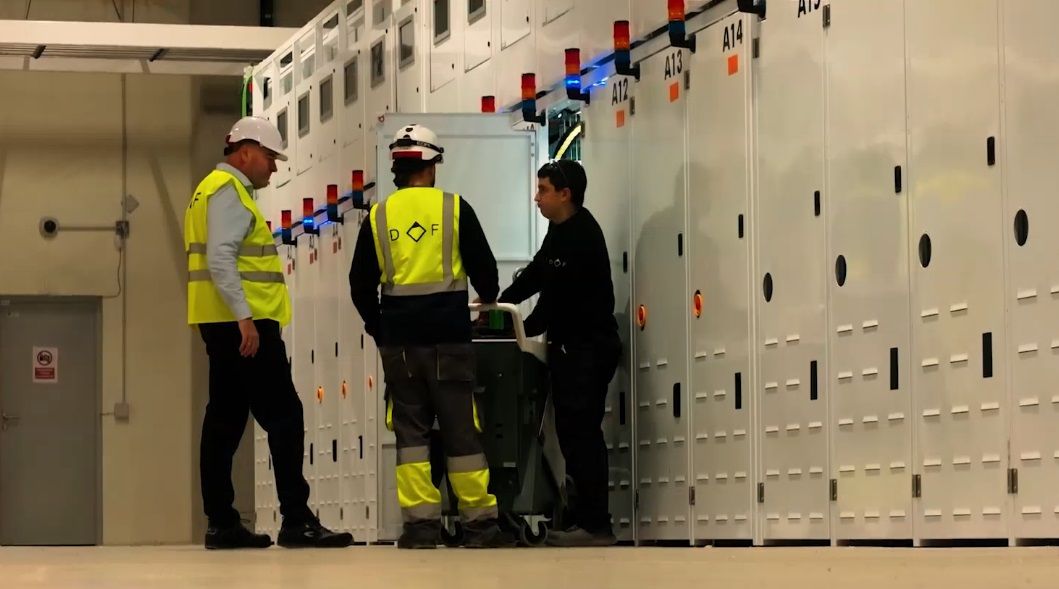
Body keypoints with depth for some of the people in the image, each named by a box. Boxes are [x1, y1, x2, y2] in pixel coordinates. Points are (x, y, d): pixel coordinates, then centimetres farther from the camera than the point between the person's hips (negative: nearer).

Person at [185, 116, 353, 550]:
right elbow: (220, 258, -20)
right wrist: (244, 317, -25)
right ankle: (296, 521, -11)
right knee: (283, 416, -9)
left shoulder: (216, 189, 23)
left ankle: (221, 524, 8)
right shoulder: (229, 191, -9)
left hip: (226, 327, 11)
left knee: (226, 420, 8)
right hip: (242, 323, -11)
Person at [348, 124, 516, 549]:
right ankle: (479, 522, 5)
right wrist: (488, 297, 27)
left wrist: (378, 328, 21)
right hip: (447, 337, -2)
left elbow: (361, 284, 6)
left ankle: (420, 522, 2)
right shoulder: (454, 208, -2)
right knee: (460, 427, 3)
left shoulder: (378, 216, 3)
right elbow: (484, 267, 4)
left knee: (410, 429, 7)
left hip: (398, 339, 2)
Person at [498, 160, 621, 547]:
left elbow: (559, 297, -18)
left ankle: (595, 526, -11)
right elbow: (536, 275, 16)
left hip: (588, 348, -10)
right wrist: (497, 304, 6)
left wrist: (525, 330, -8)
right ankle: (583, 518, 16)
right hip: (570, 347, 10)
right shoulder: (560, 231, 13)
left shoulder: (582, 236, -17)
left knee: (582, 432, -11)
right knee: (572, 431, 11)